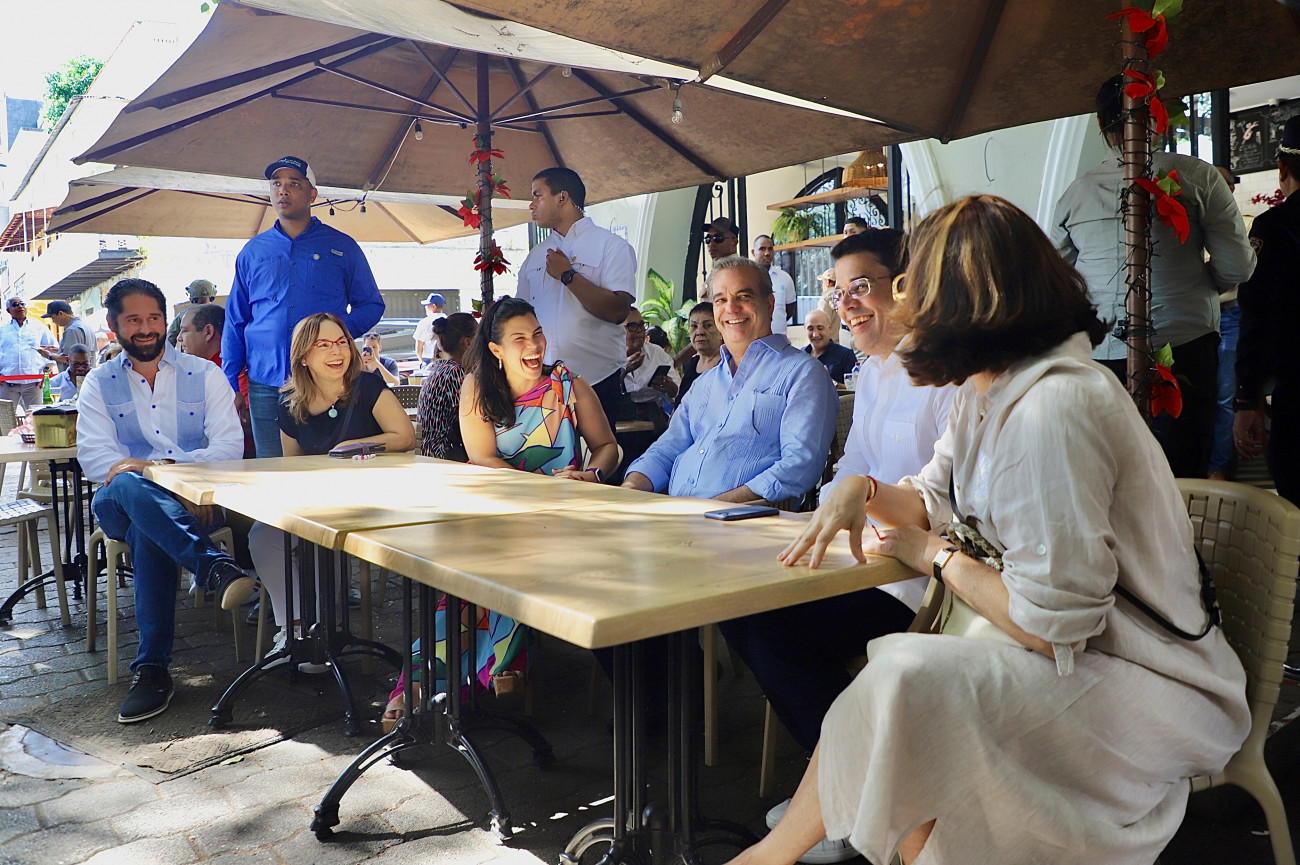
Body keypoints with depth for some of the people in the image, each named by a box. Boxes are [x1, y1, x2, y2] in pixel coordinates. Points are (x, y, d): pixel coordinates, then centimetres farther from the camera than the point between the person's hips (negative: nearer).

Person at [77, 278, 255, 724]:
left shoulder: (204, 375, 12)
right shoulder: (99, 383, 16)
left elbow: (229, 446, -1)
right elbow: (93, 457, 0)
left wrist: (163, 466, -17)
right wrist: (140, 472, -21)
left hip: (197, 498, 0)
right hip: (121, 503, 1)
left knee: (148, 533, -36)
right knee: (128, 487, -38)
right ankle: (215, 566, -56)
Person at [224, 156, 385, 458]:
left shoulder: (342, 247, 9)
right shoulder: (253, 251, 14)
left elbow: (371, 305, 11)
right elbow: (235, 322, 16)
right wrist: (229, 384, 7)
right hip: (266, 384, 2)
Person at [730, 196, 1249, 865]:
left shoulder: (1054, 408, -26)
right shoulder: (986, 392, 5)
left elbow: (1050, 621, -26)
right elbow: (933, 500, 18)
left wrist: (938, 555, -10)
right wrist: (863, 491, -4)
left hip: (1140, 680, -9)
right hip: (1071, 653, 9)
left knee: (910, 676, -25)